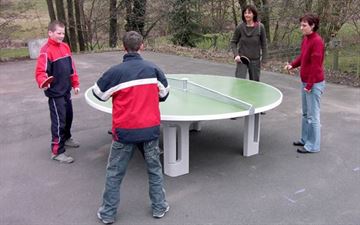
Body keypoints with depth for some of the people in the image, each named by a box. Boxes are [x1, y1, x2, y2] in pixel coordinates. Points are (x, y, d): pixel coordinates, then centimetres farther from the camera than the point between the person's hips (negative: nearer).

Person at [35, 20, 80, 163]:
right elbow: (40, 71, -25)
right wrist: (43, 83, -44)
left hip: (66, 90, 8)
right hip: (55, 93, -8)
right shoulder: (46, 51, -18)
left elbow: (71, 67, 14)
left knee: (68, 116, 22)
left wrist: (75, 84, 16)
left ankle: (66, 138, 45)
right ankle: (57, 152, 7)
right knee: (59, 121, -4)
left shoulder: (65, 47, 7)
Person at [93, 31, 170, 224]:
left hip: (125, 130, -2)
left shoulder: (115, 72, -11)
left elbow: (99, 94, 4)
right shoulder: (153, 69, -4)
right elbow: (164, 94, 8)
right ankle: (159, 207, 30)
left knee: (114, 173, 14)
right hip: (150, 128, 2)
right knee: (155, 169, 20)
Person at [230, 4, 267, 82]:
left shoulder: (260, 27, -7)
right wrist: (236, 55, -12)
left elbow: (264, 44, 0)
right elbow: (233, 42, 2)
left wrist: (264, 59, -3)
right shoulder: (240, 27, -7)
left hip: (255, 60, 1)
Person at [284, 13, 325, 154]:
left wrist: (310, 84, -20)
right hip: (305, 82, 10)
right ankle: (305, 139, 31)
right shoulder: (305, 39, 8)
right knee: (305, 113, 18)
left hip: (314, 84, -10)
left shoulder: (317, 41, -19)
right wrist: (293, 65, 1)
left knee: (313, 115, -1)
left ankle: (313, 146, 9)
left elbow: (316, 65, -21)